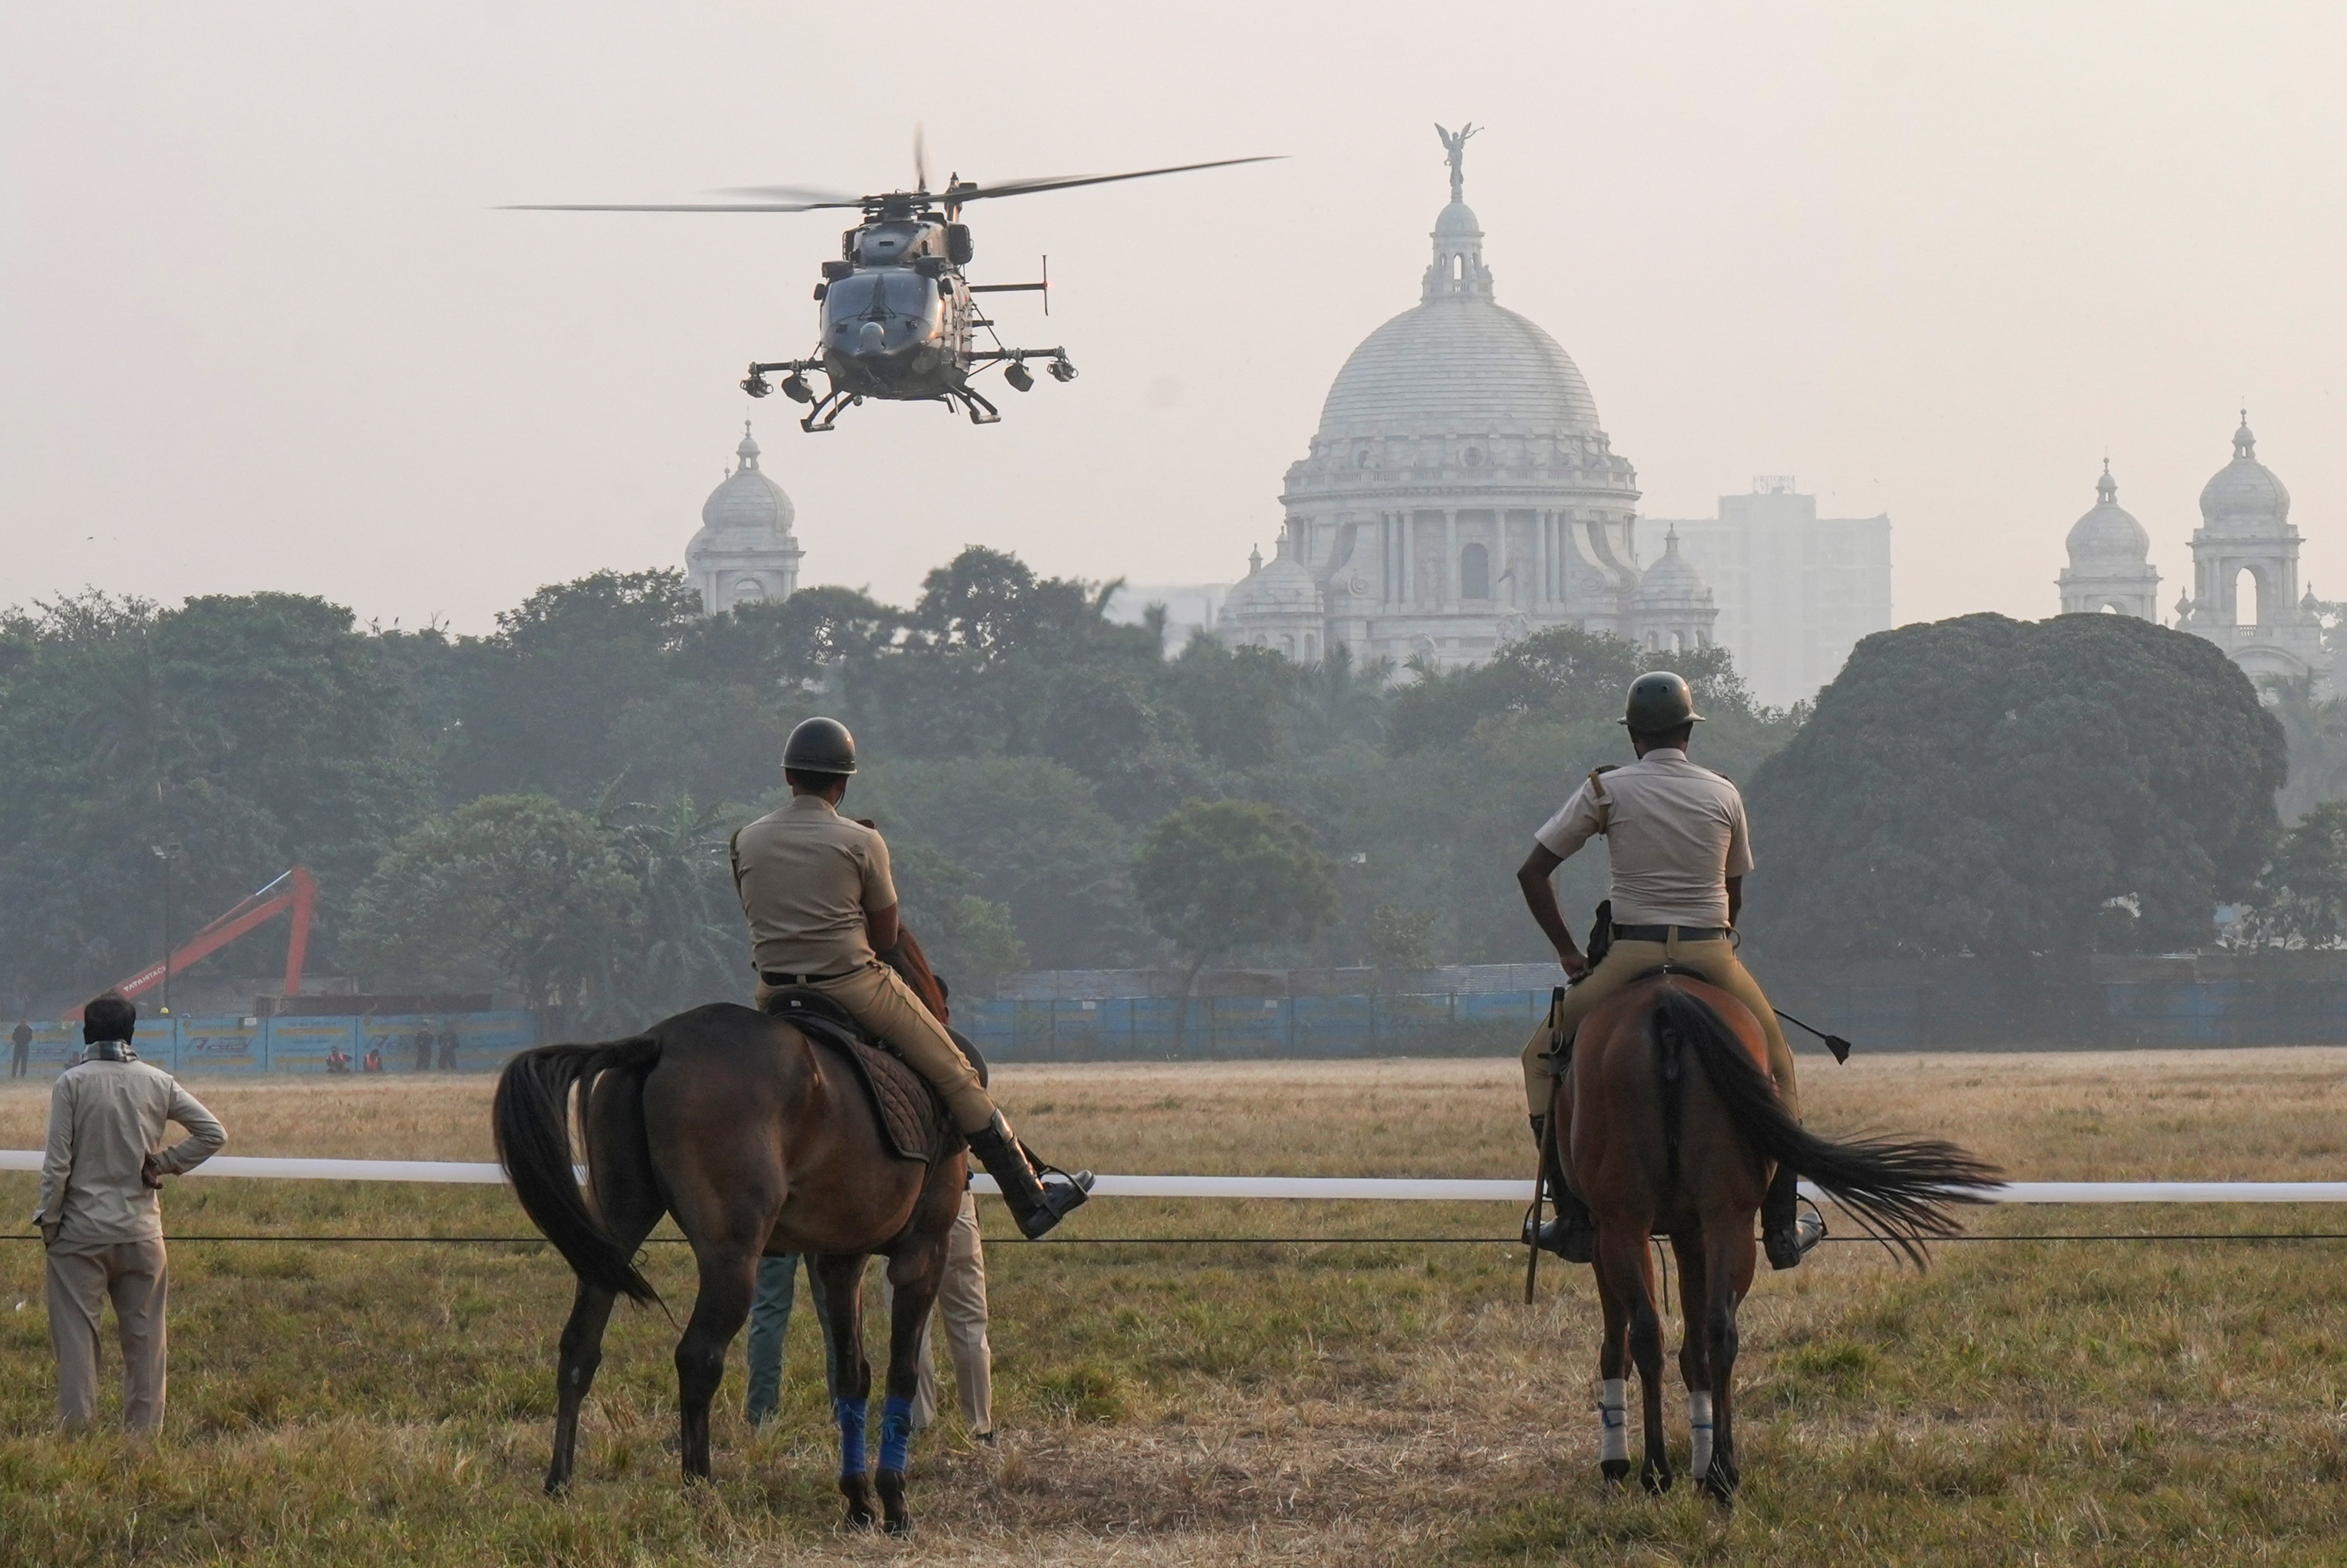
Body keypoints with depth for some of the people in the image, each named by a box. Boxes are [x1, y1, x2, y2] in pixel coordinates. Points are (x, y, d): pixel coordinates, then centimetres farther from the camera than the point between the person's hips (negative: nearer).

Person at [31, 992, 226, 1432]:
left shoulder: (72, 1083, -8)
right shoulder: (158, 1083, 2)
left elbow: (58, 1161, -10)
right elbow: (213, 1134, 3)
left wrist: (49, 1221, -2)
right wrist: (164, 1164, 7)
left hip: (82, 1230, -3)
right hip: (141, 1230, 3)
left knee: (76, 1334, 2)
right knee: (143, 1336, 10)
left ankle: (76, 1428, 0)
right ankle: (145, 1431, 13)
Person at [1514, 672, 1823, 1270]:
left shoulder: (1607, 790, -1)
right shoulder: (1724, 796, 4)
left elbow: (1532, 872, -1)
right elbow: (1734, 894, 13)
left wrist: (1569, 953, 6)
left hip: (1632, 955, -2)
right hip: (1714, 956, 2)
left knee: (1544, 1057, 17)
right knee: (1776, 1065, 24)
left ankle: (1574, 1219, 7)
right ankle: (1782, 1227, 23)